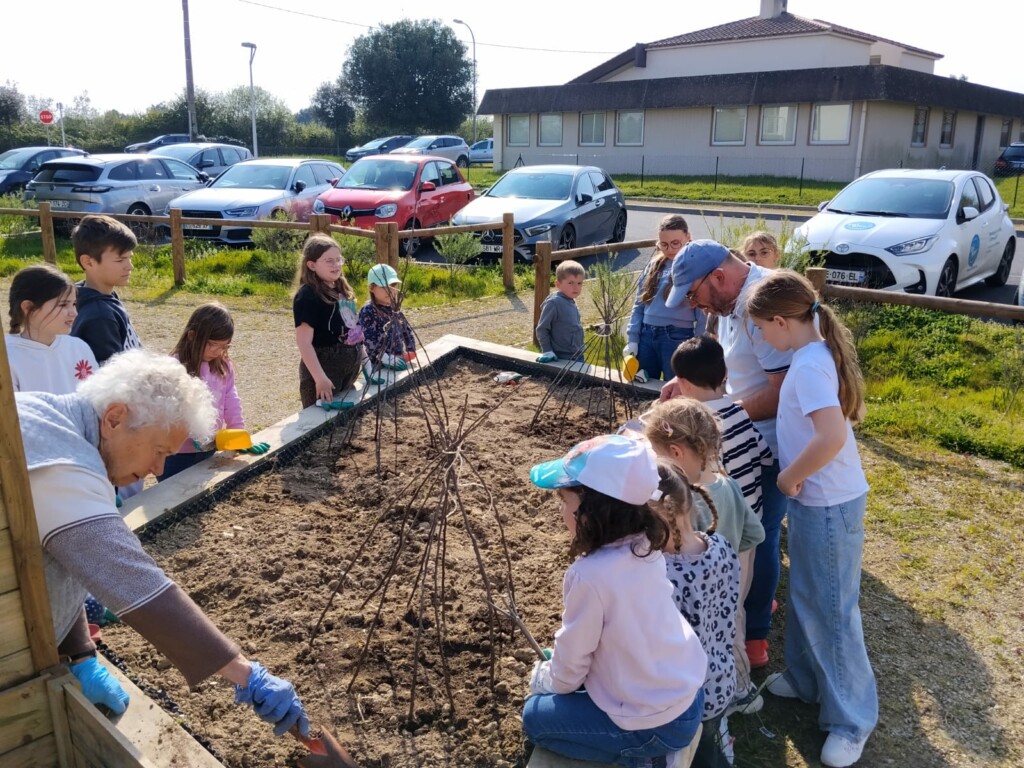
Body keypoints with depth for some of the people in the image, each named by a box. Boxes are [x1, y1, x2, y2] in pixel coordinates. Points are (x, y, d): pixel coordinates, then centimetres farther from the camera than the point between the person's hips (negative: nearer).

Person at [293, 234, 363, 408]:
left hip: (349, 367, 8)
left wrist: (362, 357, 16)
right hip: (323, 368, -8)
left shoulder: (341, 289, 7)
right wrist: (320, 378, -24)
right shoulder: (308, 296, -18)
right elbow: (303, 342, -21)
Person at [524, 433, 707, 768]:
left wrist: (544, 679, 9)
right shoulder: (647, 549, -6)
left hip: (655, 723, -8)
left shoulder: (589, 575, -29)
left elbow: (571, 660, -13)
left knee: (535, 715, 10)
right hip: (688, 696, 8)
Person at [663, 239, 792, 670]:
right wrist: (687, 381, 2)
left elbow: (783, 391, -29)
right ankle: (759, 601, 42)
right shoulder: (733, 301, 4)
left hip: (770, 444, -9)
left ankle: (753, 637, 18)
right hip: (750, 438, 10)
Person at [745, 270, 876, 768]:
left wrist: (790, 477, -23)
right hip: (814, 499, 10)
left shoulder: (809, 365, -26)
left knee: (832, 609, 6)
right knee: (805, 596, 24)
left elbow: (832, 436, -37)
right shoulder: (816, 350, 4)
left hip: (829, 504, -10)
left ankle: (853, 719, 23)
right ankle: (806, 679, 43)